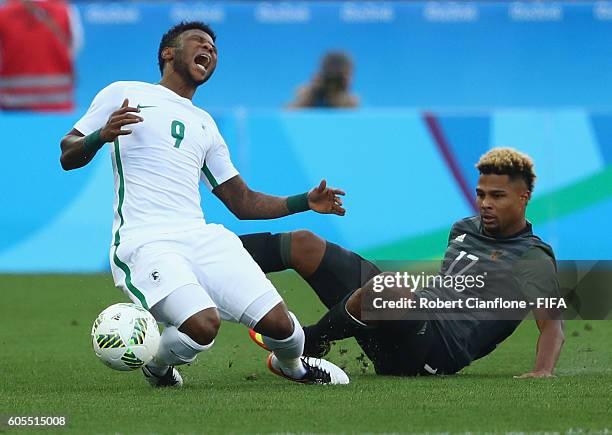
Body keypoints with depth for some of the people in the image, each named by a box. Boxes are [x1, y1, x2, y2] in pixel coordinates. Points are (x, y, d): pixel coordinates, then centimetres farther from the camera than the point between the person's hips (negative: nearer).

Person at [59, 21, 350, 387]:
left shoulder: (204, 124, 28)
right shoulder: (124, 95, 12)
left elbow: (243, 202, 28)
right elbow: (68, 157, 8)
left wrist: (306, 202, 14)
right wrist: (102, 135, -14)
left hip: (202, 238, 5)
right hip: (145, 243, -5)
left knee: (278, 322, -12)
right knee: (203, 325, -30)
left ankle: (291, 365, 24)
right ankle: (158, 364, 4)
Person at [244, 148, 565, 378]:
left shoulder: (534, 261, -3)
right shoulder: (464, 229, 21)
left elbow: (552, 324, -12)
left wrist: (542, 371, -31)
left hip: (437, 351, -8)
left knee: (386, 284, -40)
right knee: (304, 244, 3)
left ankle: (305, 346, -19)